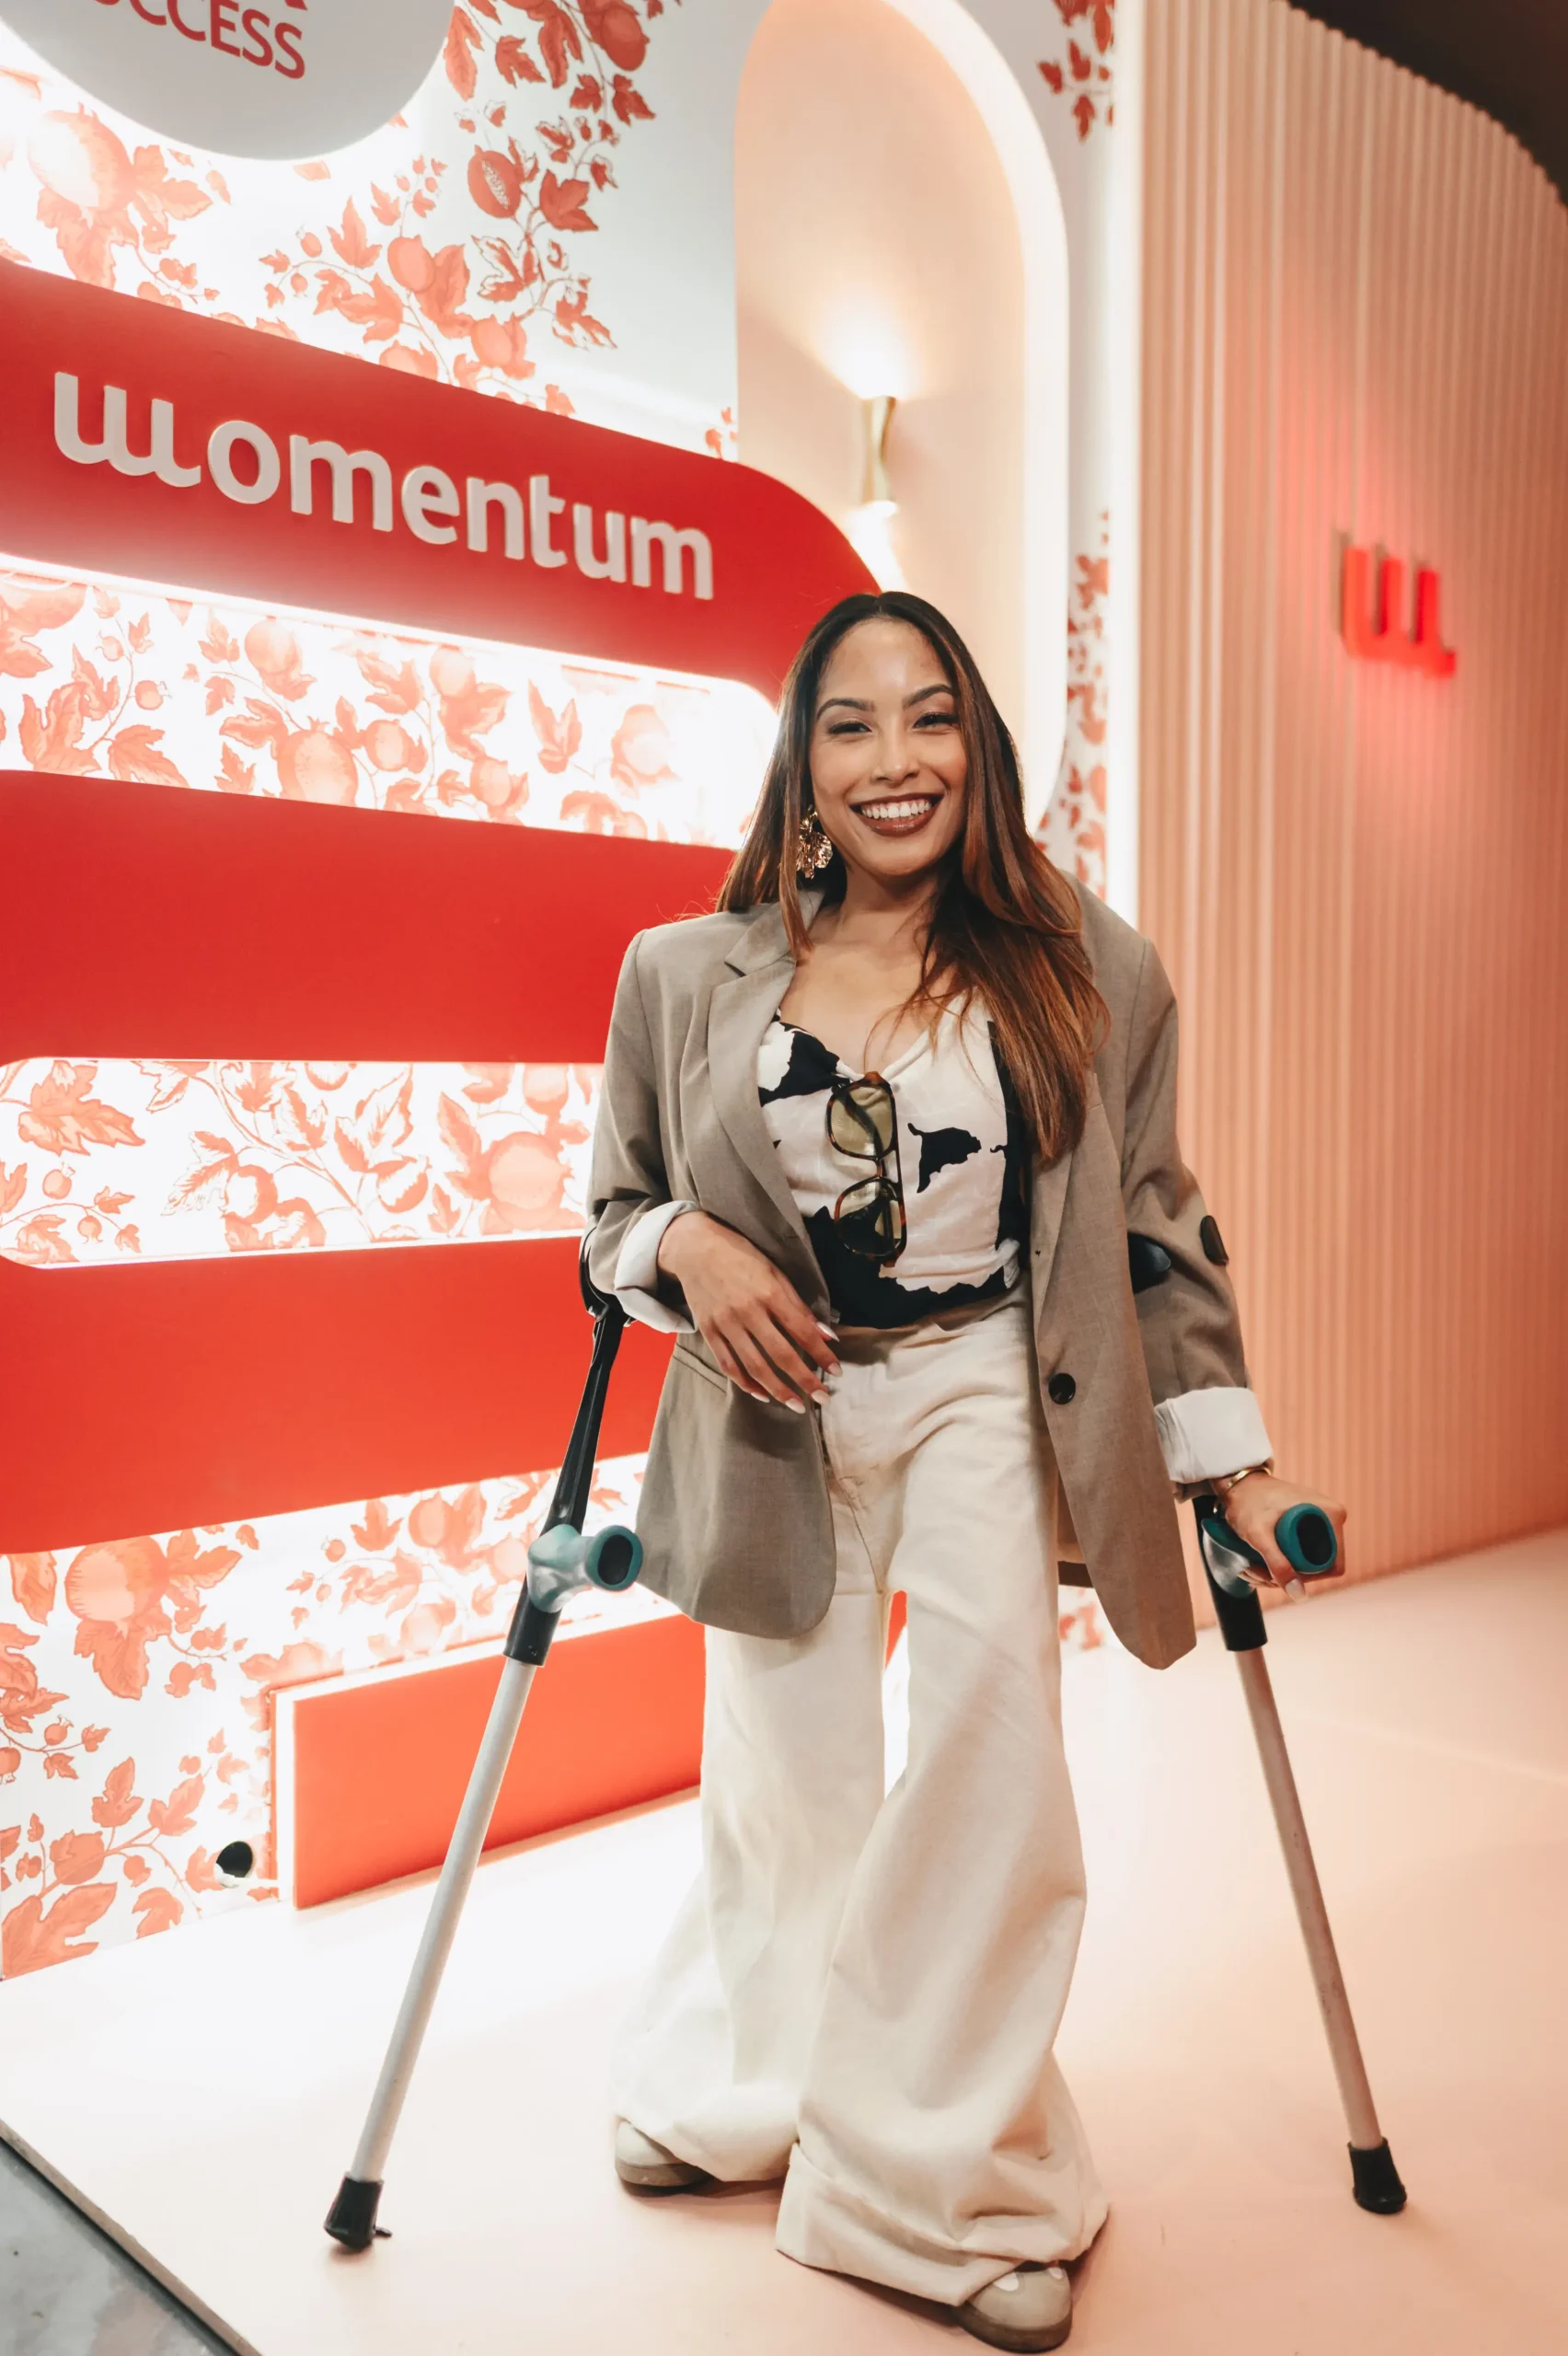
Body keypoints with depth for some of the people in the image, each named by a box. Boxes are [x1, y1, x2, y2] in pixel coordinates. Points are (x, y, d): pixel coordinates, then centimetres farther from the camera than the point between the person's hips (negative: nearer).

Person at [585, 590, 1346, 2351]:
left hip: (988, 1400, 0)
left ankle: (949, 2179, 12)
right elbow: (612, 1213, 9)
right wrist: (685, 1246, -14)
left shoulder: (1088, 974, -2)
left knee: (992, 1721, -13)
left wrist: (1233, 1460, 3)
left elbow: (1156, 1234, 4)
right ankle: (743, 2093, 40)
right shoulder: (687, 974, -1)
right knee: (783, 1780, 9)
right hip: (775, 1421, 1)